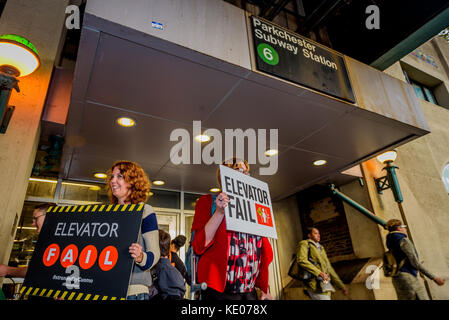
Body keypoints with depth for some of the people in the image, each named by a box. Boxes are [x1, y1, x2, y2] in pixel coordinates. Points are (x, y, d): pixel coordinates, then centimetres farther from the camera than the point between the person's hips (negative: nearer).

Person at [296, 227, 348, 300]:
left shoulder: (320, 248, 25)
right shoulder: (304, 244, 2)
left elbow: (329, 268, 26)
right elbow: (301, 260, -16)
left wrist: (341, 285, 21)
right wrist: (319, 273, -23)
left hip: (326, 284, 7)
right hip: (315, 284, -7)